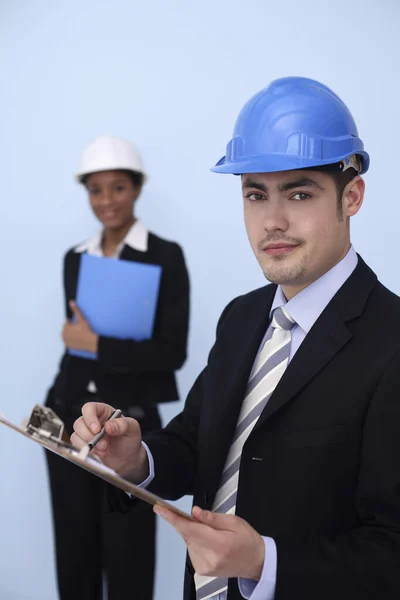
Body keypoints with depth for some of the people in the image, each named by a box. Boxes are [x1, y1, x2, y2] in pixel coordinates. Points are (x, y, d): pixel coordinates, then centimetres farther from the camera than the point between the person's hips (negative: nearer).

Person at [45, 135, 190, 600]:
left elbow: (172, 352, -13)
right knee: (73, 553, 13)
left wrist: (97, 344, -14)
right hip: (69, 420, 5)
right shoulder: (75, 258, 9)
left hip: (129, 423, -5)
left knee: (127, 559, 5)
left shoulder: (166, 257, -7)